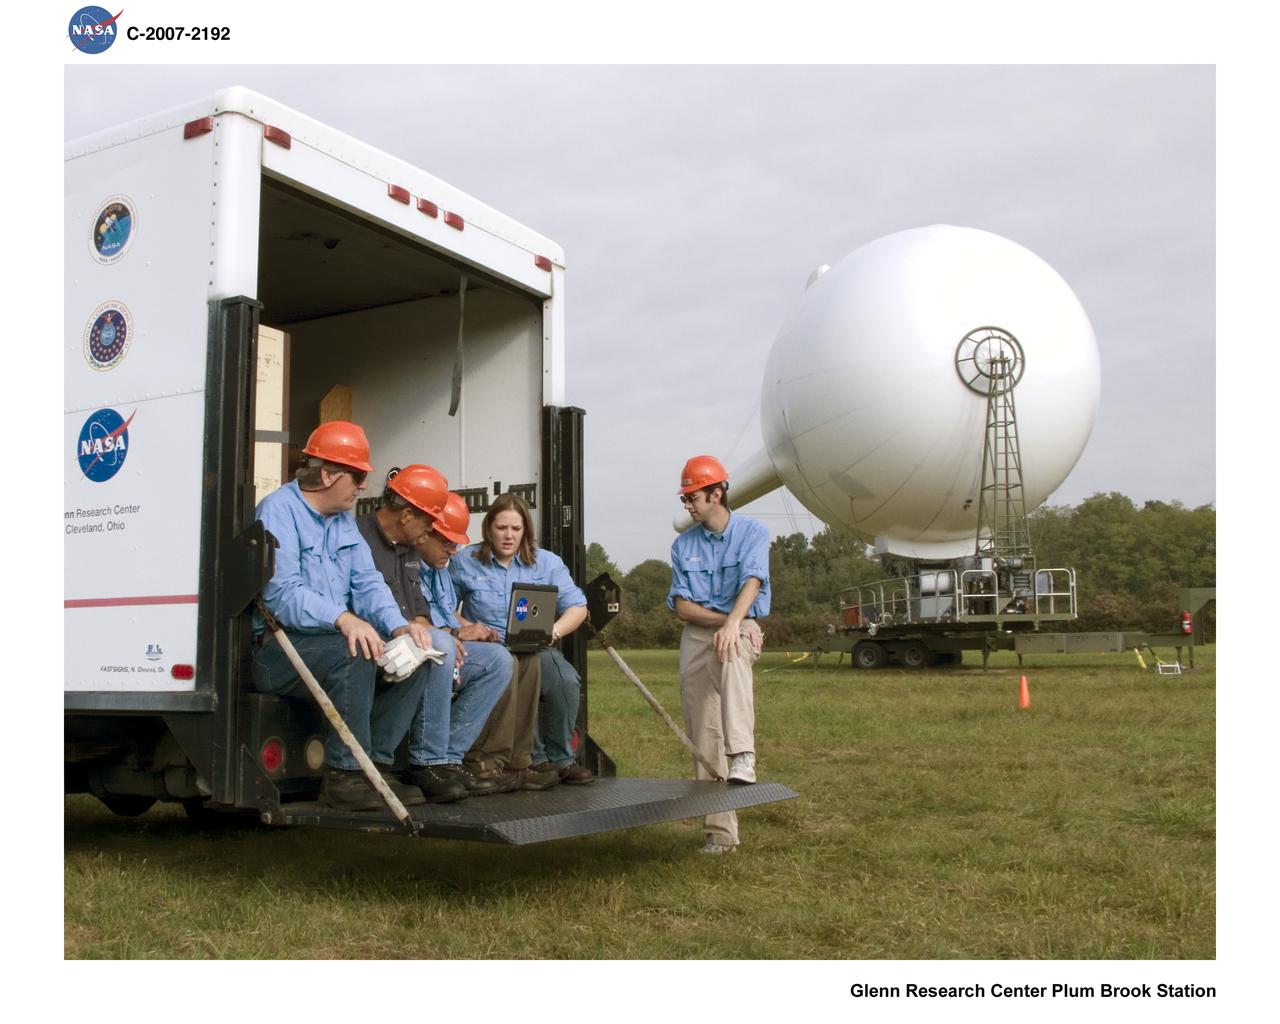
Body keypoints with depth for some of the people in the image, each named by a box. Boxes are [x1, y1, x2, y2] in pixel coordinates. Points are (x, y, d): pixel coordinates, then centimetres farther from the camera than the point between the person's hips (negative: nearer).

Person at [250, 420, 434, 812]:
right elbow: (282, 591, -24)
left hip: (334, 637, 9)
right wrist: (342, 619, -39)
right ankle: (345, 775, -24)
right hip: (275, 647, -8)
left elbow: (367, 582, 8)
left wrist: (398, 626, -12)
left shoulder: (344, 519, 16)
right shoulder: (278, 510, -11)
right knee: (353, 654, -33)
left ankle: (376, 764, -7)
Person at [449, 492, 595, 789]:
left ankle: (560, 758, -11)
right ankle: (534, 759, -23)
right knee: (519, 670, -37)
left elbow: (577, 606, 6)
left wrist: (554, 631, -14)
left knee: (567, 681, -31)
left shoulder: (547, 562, 12)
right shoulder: (465, 561, 9)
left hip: (537, 651, 2)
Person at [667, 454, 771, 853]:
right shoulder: (683, 545, 10)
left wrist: (734, 622, -36)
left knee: (732, 656, -41)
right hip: (697, 636, 4)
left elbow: (752, 582, -18)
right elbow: (681, 606, 4)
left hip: (740, 629, -4)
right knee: (703, 737, -1)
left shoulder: (752, 532, 0)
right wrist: (720, 619, -14)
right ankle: (719, 830, 6)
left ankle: (742, 757, -55)